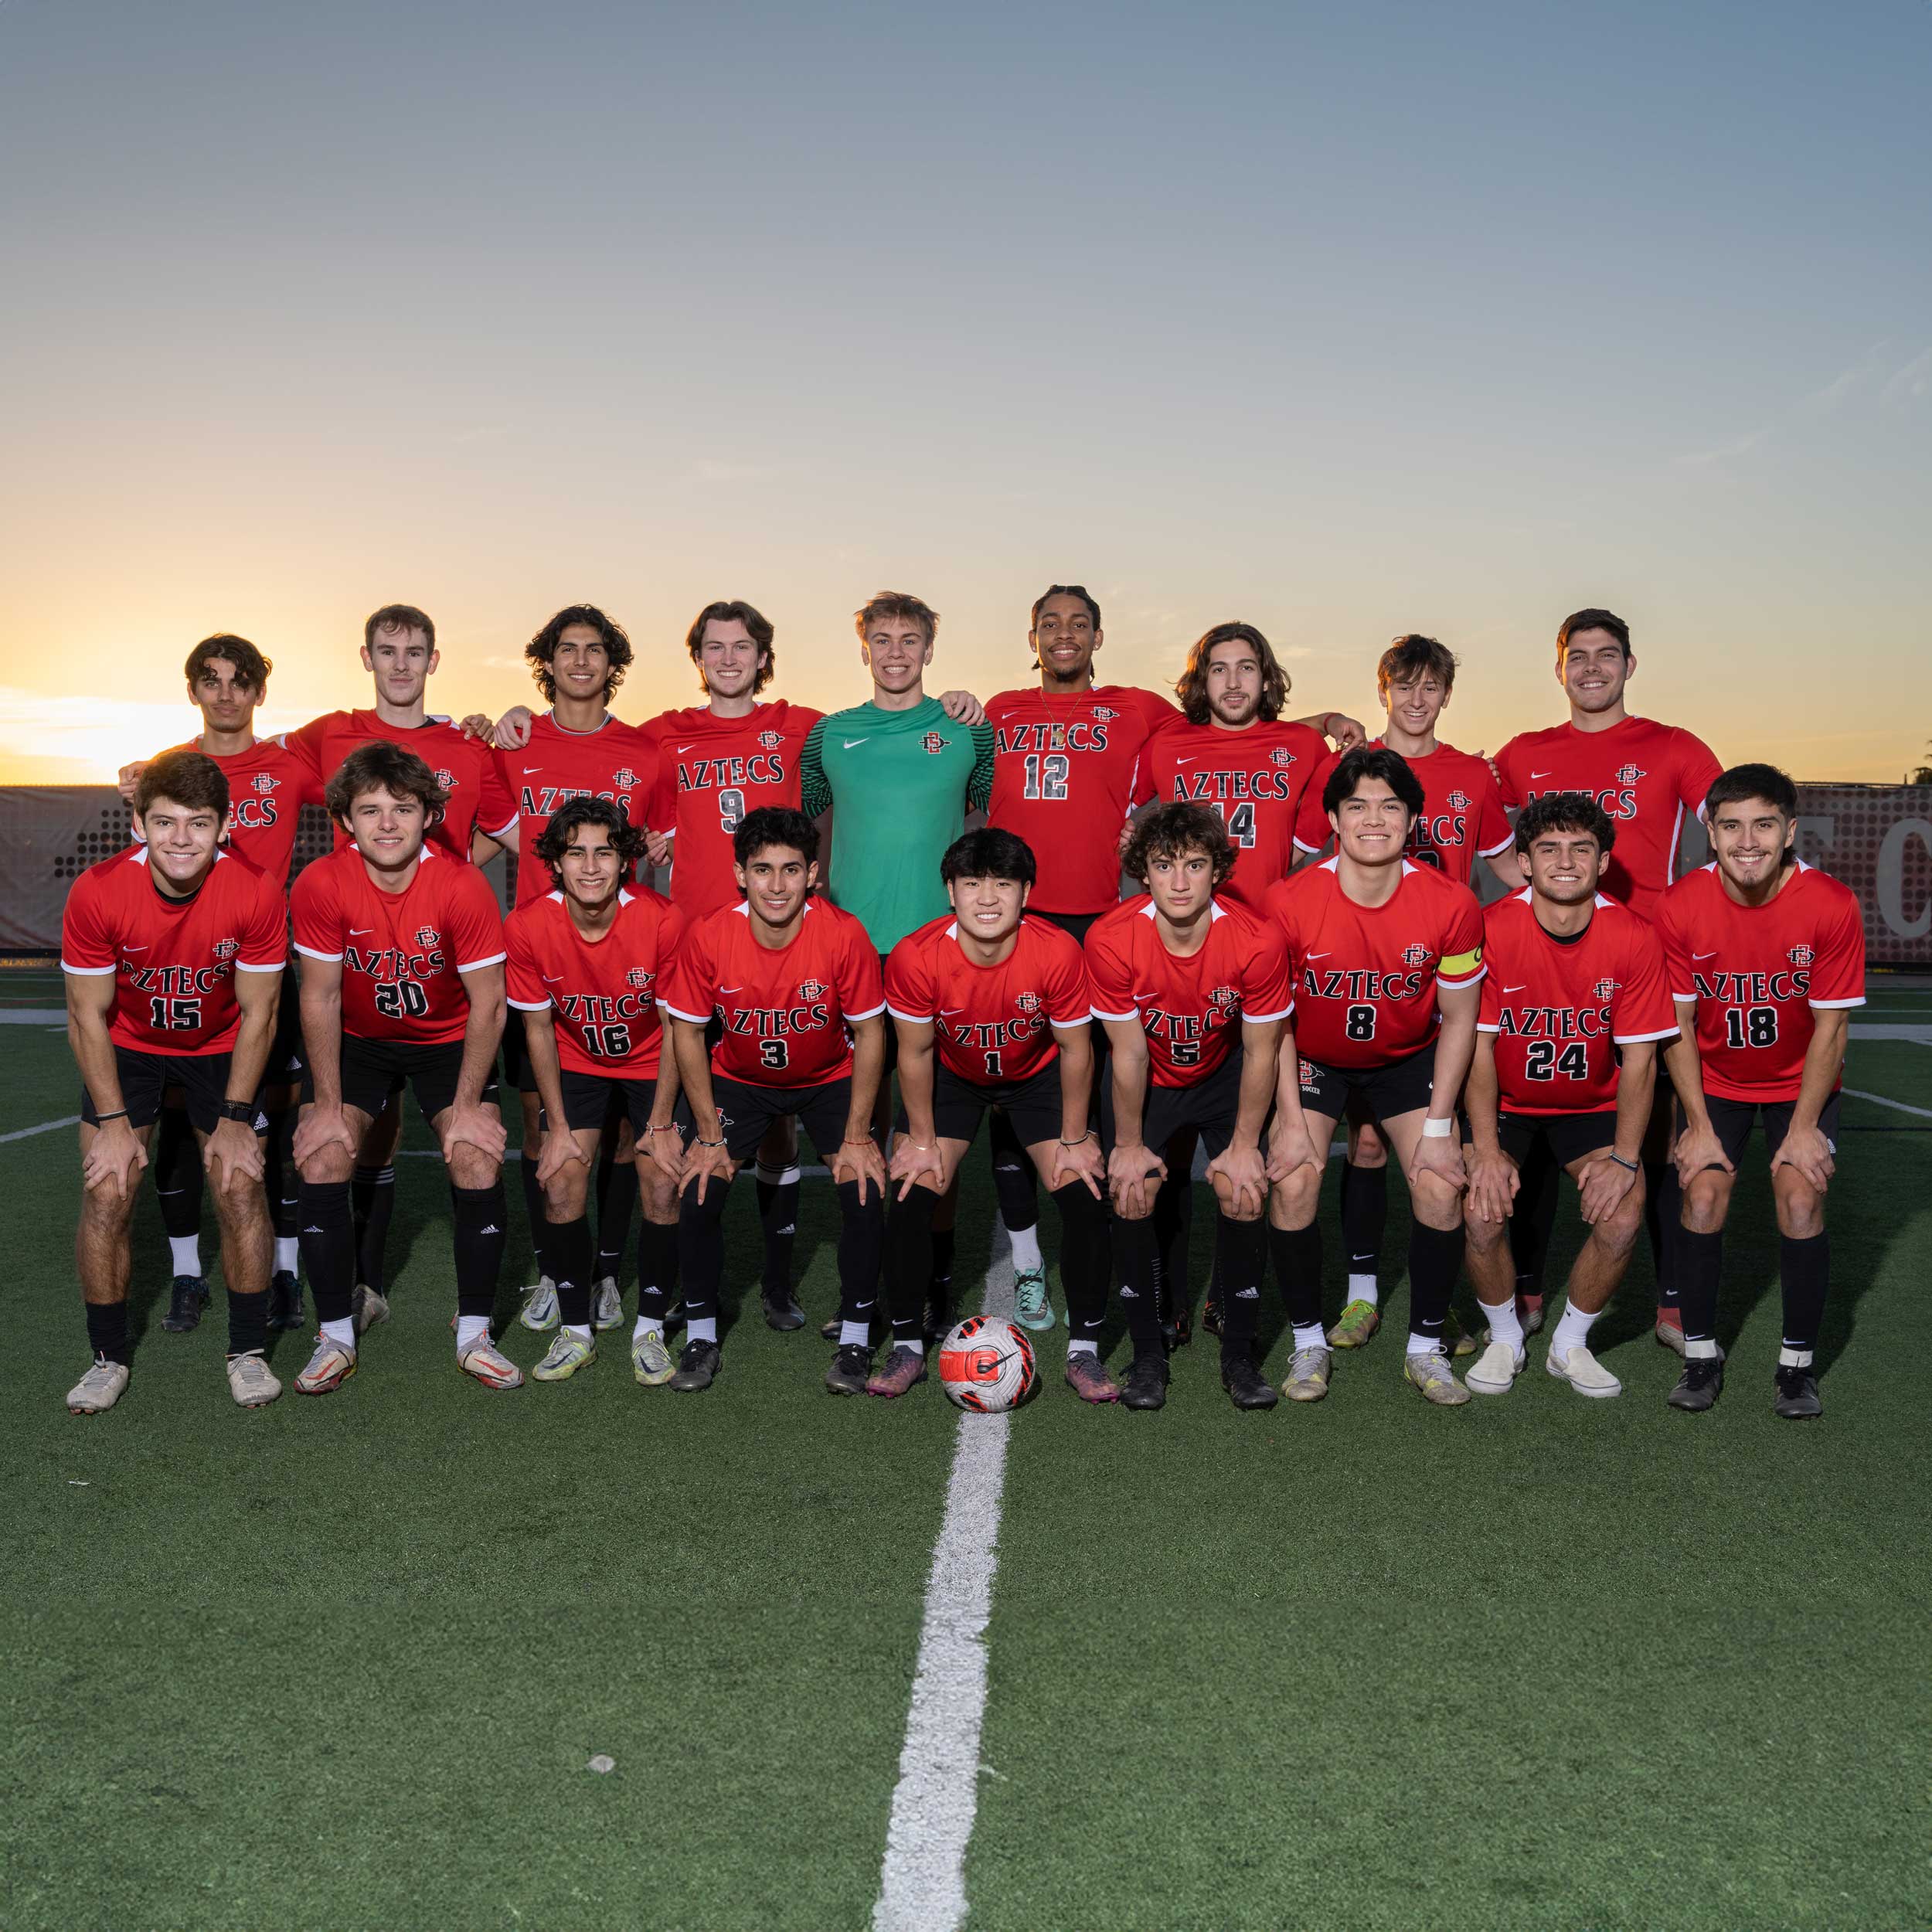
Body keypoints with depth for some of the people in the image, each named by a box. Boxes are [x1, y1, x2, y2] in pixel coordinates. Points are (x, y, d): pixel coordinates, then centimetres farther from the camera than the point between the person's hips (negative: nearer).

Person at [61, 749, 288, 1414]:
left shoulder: (256, 892, -26)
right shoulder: (97, 893, -25)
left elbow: (258, 1015, -14)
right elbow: (88, 1017, -13)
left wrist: (235, 1118, -13)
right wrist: (114, 1121, -14)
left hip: (221, 1048, 0)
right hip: (128, 1047, 0)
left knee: (240, 1186, -11)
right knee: (106, 1192, -10)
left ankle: (248, 1351, 8)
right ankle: (109, 1356, 10)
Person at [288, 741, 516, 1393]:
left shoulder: (463, 886, -25)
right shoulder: (321, 885, -22)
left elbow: (487, 1004, -17)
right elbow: (320, 999, -12)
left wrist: (467, 1106, -18)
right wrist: (327, 1106, -13)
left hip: (448, 1037, -1)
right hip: (357, 1039, 1)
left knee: (479, 1165, -17)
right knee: (320, 1164, -15)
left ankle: (474, 1335, 1)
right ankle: (336, 1339, 2)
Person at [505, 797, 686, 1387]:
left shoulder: (661, 921, -26)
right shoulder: (527, 926, -21)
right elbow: (539, 1029, -8)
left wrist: (660, 1124, -12)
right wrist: (558, 1127, -8)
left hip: (650, 1063, -1)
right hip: (576, 1063, 1)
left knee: (663, 1188, -13)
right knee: (560, 1188, -10)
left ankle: (649, 1330, 6)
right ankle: (577, 1331, 8)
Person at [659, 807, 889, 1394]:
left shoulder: (844, 935, -27)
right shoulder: (707, 938, -25)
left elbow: (869, 1034, -15)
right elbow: (688, 1033, -11)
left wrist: (856, 1136, -15)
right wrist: (709, 1135, -11)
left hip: (829, 1078, -1)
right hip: (739, 1079, 1)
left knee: (866, 1190, -17)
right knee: (698, 1191, -13)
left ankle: (854, 1338, 4)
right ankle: (701, 1335, 9)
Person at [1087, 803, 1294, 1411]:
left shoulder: (1257, 943, -28)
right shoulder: (1111, 940, -28)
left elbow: (1260, 1053, -15)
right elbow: (1130, 1053, -17)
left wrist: (1244, 1146, -10)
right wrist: (1128, 1145, -9)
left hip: (1224, 1076, 0)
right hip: (1147, 1081, 0)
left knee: (1242, 1195, -16)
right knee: (1131, 1198, -14)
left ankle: (1239, 1353, 3)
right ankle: (1147, 1353, 4)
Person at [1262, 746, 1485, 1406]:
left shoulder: (1451, 905, -21)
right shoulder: (1289, 901, -24)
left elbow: (1458, 1019, -8)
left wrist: (1439, 1127, -11)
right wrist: (1291, 1120, -15)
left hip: (1409, 1057, 1)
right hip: (1314, 1058, -1)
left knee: (1441, 1189, -13)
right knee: (1293, 1185, -17)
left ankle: (1426, 1348, 8)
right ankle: (1309, 1343, 4)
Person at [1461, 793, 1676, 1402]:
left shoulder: (1634, 939, -16)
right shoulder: (1491, 930, -20)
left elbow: (1639, 1060, -11)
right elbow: (1478, 1047, -15)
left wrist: (1624, 1157, -19)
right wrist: (1486, 1150, -21)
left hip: (1592, 1103, 1)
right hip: (1505, 1101, -1)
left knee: (1622, 1218, -18)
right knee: (1482, 1213, -20)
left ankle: (1571, 1344, 9)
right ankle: (1504, 1339, 10)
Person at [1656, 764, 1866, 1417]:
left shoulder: (1832, 905, -22)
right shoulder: (1680, 907, -20)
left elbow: (1830, 1026, -13)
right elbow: (1677, 1026, -10)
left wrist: (1804, 1127, -14)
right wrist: (1699, 1125, -12)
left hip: (1800, 1081, -1)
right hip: (1714, 1079, 1)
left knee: (1801, 1202, -15)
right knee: (1703, 1198, -13)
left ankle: (1798, 1363, 3)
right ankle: (1700, 1355, 5)